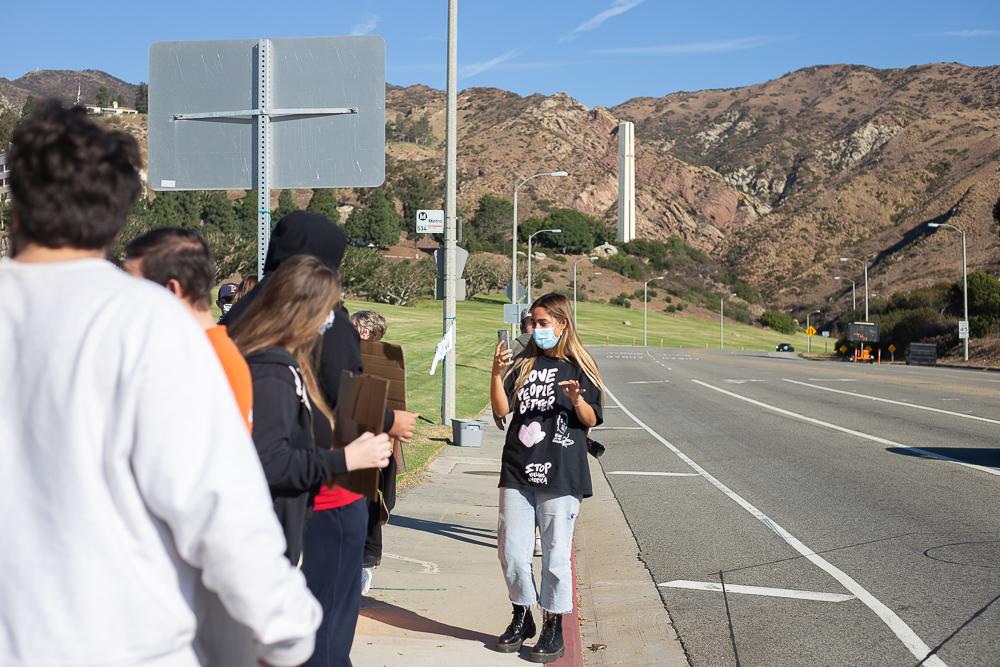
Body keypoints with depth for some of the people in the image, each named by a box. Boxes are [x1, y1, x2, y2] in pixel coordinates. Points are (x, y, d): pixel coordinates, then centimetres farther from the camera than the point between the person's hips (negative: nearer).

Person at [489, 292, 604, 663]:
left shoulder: (579, 367, 1)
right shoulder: (524, 364, 10)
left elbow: (591, 420, -2)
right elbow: (501, 409, 2)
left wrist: (577, 399, -22)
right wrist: (496, 375, -14)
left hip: (560, 476, -4)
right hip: (518, 472, 4)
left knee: (555, 555, 1)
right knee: (511, 551, 7)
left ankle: (553, 627, 15)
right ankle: (521, 618, 25)